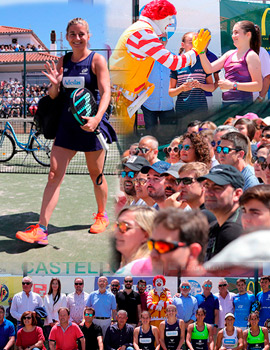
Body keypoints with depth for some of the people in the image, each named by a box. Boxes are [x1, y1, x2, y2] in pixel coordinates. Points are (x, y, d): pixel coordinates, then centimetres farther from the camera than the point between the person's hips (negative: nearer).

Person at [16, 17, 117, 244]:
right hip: (67, 124, 4)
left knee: (96, 174, 10)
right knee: (54, 174, -4)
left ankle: (102, 216, 34)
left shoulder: (97, 60, -4)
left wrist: (97, 117, -30)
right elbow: (54, 97, 13)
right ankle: (41, 229, -5)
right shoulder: (63, 62, 9)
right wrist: (55, 85, -10)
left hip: (91, 124, -4)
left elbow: (106, 92, -13)